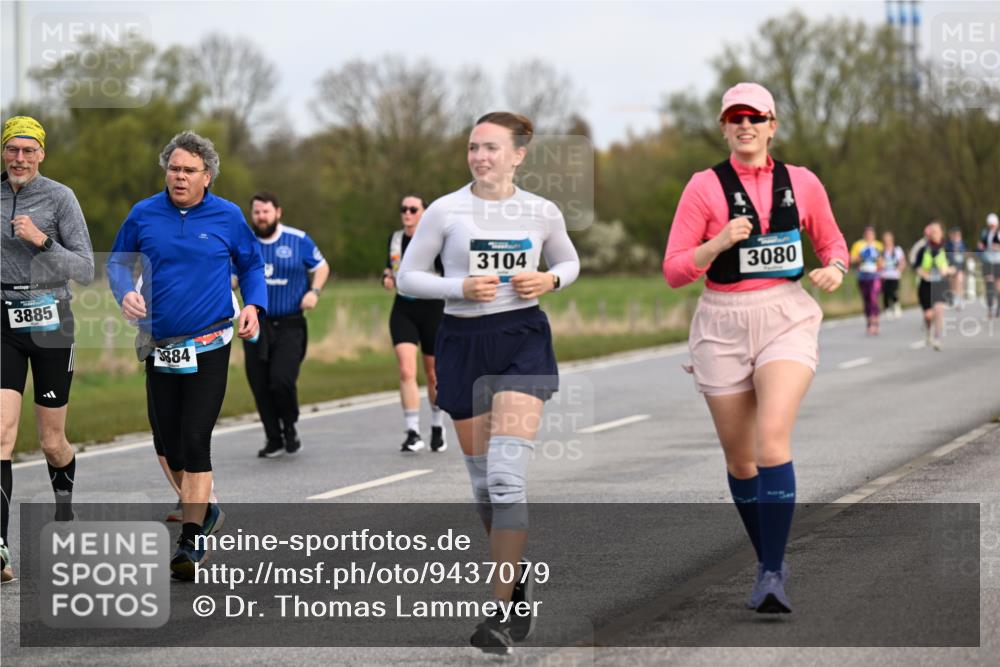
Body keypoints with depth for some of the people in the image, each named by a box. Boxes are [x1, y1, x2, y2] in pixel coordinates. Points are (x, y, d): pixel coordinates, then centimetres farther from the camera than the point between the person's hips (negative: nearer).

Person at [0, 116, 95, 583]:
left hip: (49, 321, -2)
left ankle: (66, 509, 40)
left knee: (52, 443, 8)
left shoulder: (59, 197, -5)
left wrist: (42, 241, -20)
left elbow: (85, 271, -9)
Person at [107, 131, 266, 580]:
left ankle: (191, 541, -9)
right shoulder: (143, 215, 2)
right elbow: (118, 261, 12)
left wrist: (253, 306, -5)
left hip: (209, 347, -3)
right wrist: (126, 293, -9)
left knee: (195, 441, -11)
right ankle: (204, 511, 34)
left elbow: (251, 265, 12)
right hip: (159, 348, 3)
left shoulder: (227, 217, -1)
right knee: (169, 441, 10)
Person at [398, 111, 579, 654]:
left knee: (507, 474, -16)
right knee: (482, 479, 8)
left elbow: (569, 263, 20)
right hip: (463, 343, 1)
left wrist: (549, 280, -3)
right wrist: (461, 287, -13)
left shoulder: (542, 213, 2)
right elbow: (407, 276, 2)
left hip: (522, 338, -1)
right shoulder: (446, 210, -2)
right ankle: (518, 578, 33)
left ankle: (500, 611, -15)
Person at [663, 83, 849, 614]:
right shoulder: (705, 186, 0)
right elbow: (673, 271, -3)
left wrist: (834, 268, -2)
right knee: (739, 459, 7)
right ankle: (768, 561, 29)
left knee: (772, 439, -22)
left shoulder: (801, 183, 5)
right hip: (723, 326, 1)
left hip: (787, 319, -1)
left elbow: (832, 241, 21)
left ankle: (773, 575, -20)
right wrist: (720, 242, -19)